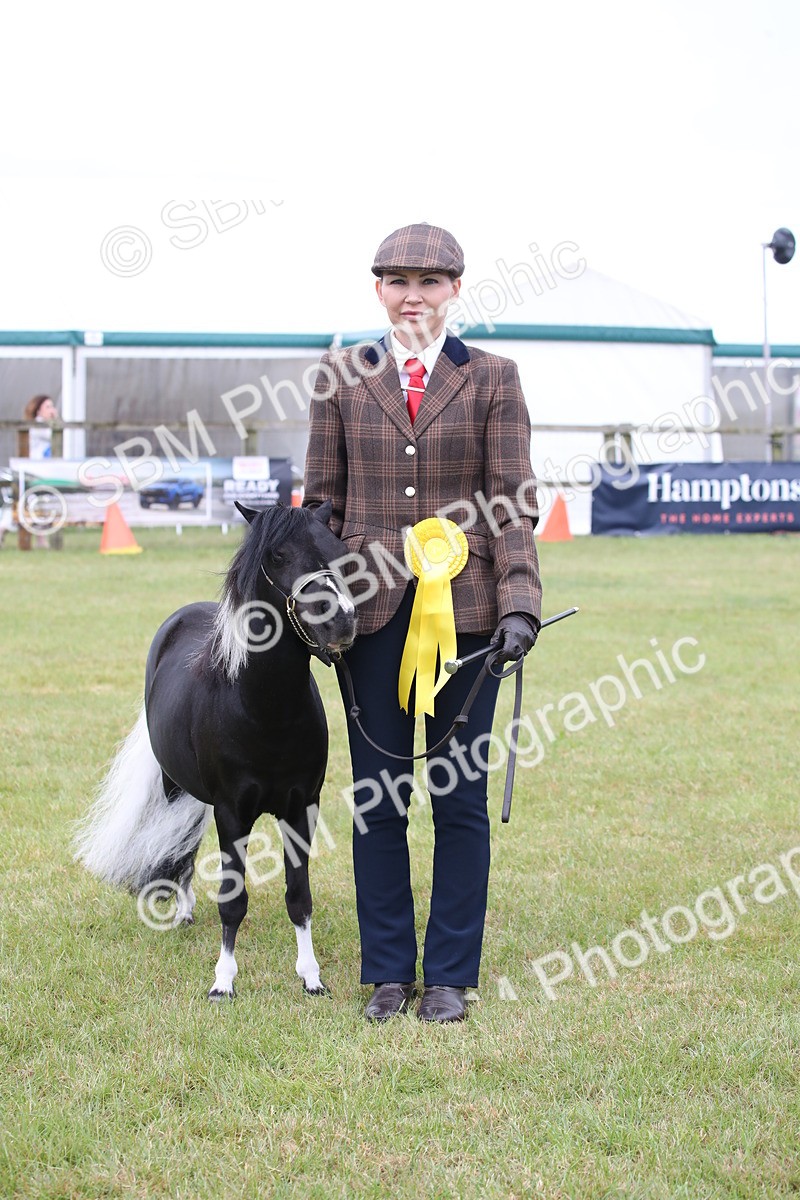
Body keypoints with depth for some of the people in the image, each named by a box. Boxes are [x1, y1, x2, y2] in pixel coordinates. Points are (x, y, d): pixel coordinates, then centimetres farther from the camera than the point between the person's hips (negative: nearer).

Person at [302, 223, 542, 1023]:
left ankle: (450, 974, 15)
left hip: (463, 609, -1)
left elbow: (511, 503, -1)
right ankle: (386, 973, 17)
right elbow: (322, 500, 9)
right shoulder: (341, 379, 6)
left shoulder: (492, 379, 3)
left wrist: (519, 602, -11)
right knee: (377, 798, 6)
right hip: (372, 609, 1)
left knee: (459, 795, 4)